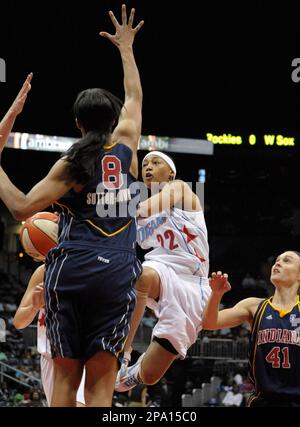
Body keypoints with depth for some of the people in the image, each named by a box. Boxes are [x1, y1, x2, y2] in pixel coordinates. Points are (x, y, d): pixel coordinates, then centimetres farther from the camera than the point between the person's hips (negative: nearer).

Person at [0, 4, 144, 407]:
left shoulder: (72, 163, -1)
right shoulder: (126, 146, 7)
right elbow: (134, 98, 25)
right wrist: (126, 48, 38)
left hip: (70, 270, -1)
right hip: (116, 274, 1)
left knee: (65, 376, 7)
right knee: (100, 381, 0)